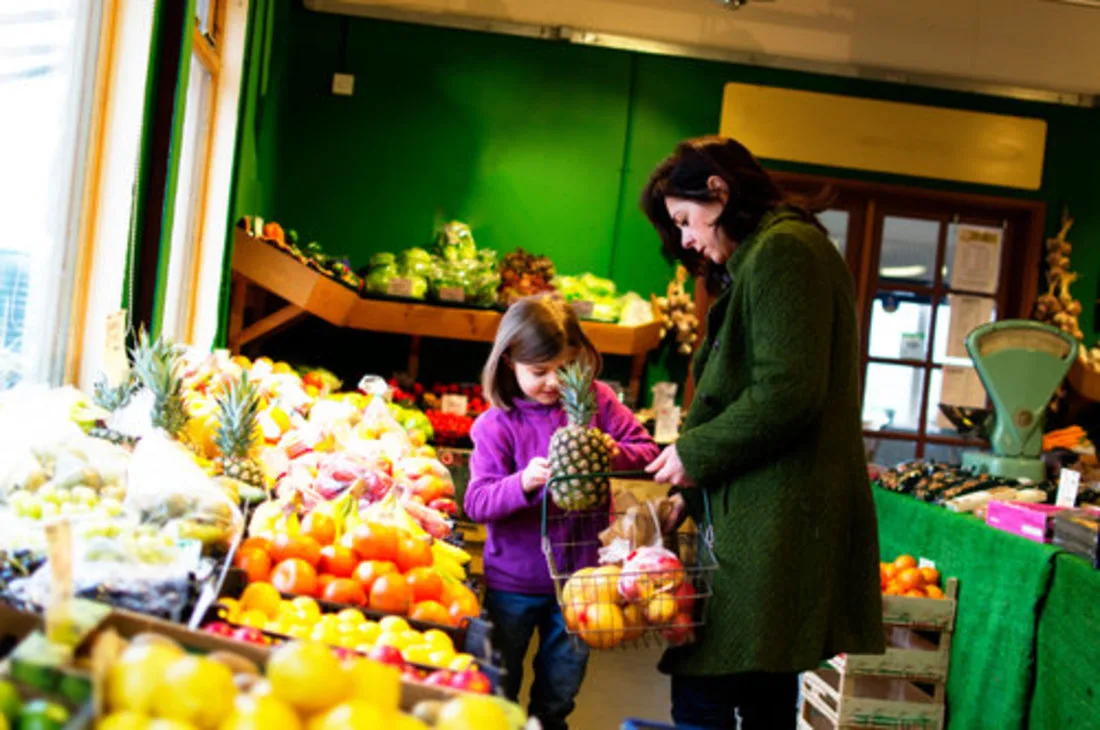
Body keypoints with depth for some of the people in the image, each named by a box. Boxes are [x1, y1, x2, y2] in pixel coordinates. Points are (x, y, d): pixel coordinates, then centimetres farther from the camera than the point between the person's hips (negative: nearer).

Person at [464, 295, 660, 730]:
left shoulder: (596, 400, -6)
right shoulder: (496, 424, -12)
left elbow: (647, 450, -5)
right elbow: (476, 503, -18)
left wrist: (616, 454, -26)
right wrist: (524, 482, -36)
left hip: (580, 574, 2)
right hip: (514, 580, -2)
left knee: (563, 680, 21)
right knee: (498, 682, 16)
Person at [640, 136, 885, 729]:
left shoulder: (782, 250, -10)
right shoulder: (757, 259, 22)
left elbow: (788, 394, -20)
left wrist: (695, 455, -9)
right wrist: (692, 491, 18)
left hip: (777, 524, -11)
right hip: (760, 519, 11)